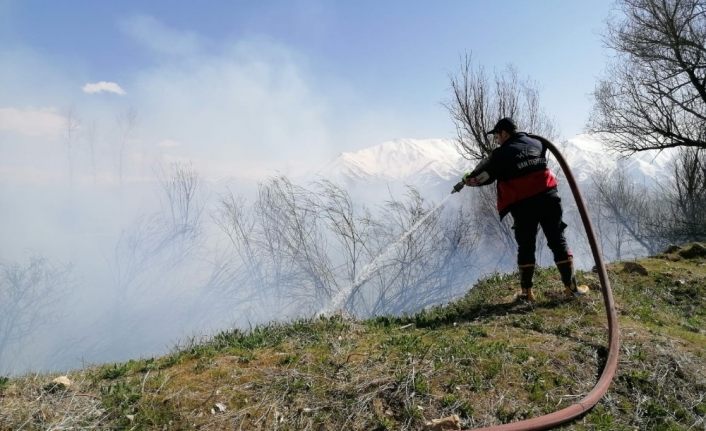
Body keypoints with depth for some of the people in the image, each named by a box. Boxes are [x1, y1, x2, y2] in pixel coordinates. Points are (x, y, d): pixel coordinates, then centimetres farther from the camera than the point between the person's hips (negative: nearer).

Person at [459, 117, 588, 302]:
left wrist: (469, 179, 24)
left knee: (526, 247, 9)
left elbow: (483, 176, 4)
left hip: (523, 205, -3)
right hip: (548, 198, 3)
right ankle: (571, 286, 16)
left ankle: (526, 292, 14)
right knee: (558, 241, 12)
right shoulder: (536, 143, 13)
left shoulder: (501, 153, -1)